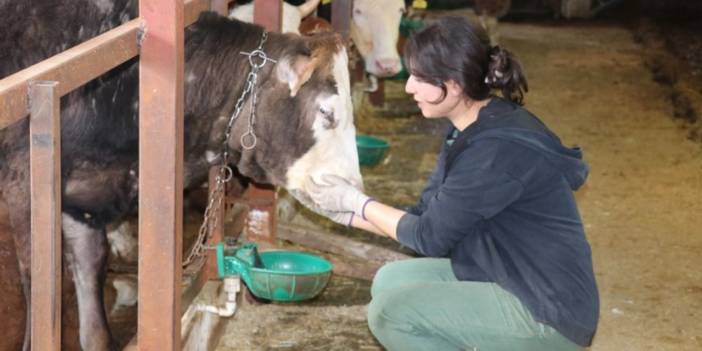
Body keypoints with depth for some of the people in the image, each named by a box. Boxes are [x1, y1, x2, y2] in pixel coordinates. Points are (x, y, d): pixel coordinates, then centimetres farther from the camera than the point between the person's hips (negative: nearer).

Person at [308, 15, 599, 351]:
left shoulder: (498, 149, -24)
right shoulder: (471, 130, 6)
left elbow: (429, 237, -15)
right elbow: (428, 217, 12)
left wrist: (357, 202, -2)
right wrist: (348, 215, 7)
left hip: (550, 314, -10)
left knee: (391, 313, -16)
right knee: (392, 280, 8)